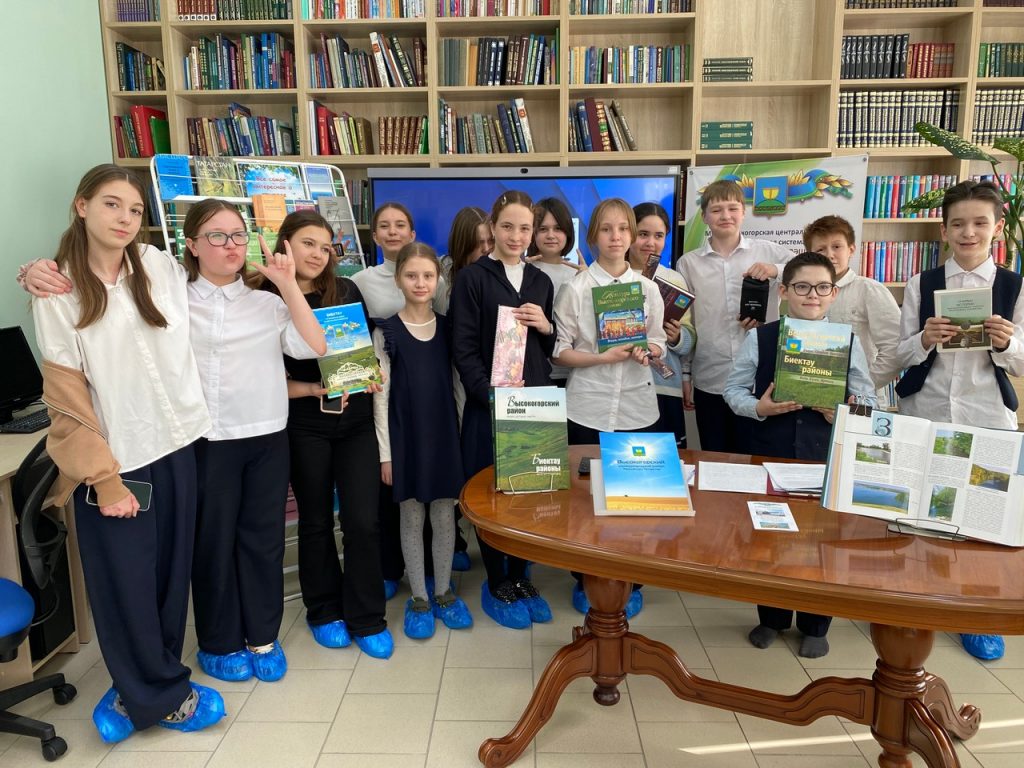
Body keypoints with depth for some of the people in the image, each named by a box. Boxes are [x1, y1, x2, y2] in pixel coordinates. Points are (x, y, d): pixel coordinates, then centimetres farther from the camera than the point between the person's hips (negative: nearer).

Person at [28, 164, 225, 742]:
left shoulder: (162, 268, 3)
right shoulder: (57, 293, -6)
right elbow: (66, 394, -7)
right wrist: (102, 474, -11)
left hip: (177, 446, 4)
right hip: (116, 458, -3)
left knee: (168, 574, 13)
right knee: (127, 583, 6)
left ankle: (139, 688, 34)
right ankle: (165, 694, 27)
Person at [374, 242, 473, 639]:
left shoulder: (447, 327, 5)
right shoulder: (387, 332, -4)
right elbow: (381, 395, -4)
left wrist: (462, 433, 4)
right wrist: (385, 452, -6)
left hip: (444, 434, 3)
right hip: (405, 435, -2)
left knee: (444, 516, 10)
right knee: (412, 518, 7)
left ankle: (443, 592, 26)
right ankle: (419, 598, 22)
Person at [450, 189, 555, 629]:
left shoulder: (540, 281, 13)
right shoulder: (473, 278, -3)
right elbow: (464, 349, -8)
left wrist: (546, 327, -3)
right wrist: (492, 394, -18)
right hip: (490, 403, -4)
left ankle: (519, 577, 27)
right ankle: (496, 584, 21)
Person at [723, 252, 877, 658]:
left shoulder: (848, 342, 0)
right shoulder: (759, 337, -3)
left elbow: (867, 398, 4)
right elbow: (733, 389, 1)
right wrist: (758, 407, -17)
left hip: (826, 456, 0)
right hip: (767, 454, 0)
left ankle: (815, 626, 32)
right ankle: (771, 618, 34)